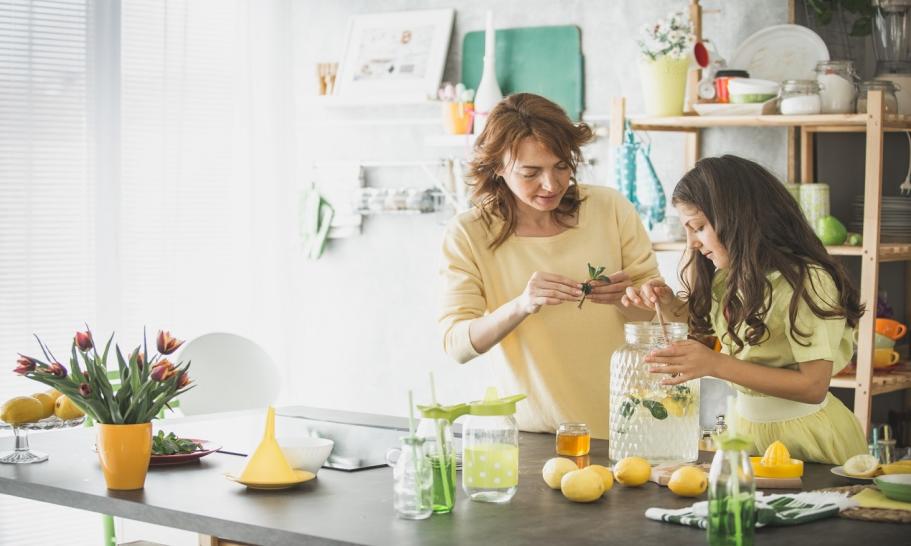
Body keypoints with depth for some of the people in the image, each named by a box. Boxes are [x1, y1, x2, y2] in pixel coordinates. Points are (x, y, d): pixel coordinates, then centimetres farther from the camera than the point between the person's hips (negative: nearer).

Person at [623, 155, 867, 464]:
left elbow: (813, 387, -21)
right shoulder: (729, 275, 7)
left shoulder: (806, 281, -17)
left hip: (806, 437, -6)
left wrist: (717, 365, -27)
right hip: (746, 425, 7)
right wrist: (669, 304, -1)